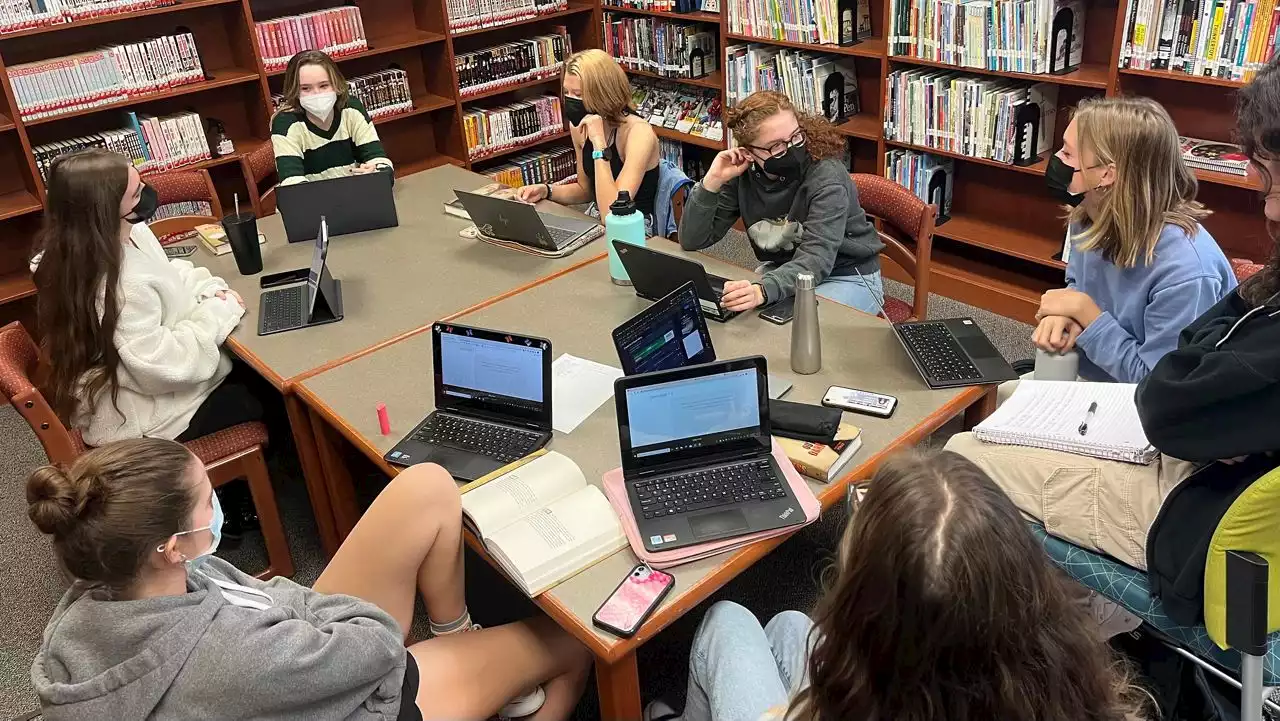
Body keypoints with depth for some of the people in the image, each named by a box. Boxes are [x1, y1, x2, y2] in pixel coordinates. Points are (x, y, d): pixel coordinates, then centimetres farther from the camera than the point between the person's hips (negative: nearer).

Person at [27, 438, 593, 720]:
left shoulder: (102, 589, -16)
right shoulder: (224, 658, -41)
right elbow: (377, 643, -24)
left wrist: (290, 601, -9)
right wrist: (313, 604, -8)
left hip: (310, 648, 7)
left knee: (427, 489, -5)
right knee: (575, 643, 5)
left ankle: (461, 639, 16)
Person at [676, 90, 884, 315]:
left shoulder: (826, 176, -24)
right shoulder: (742, 175, -9)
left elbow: (816, 259, -35)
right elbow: (691, 241, -9)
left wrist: (762, 291, -54)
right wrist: (712, 181, -23)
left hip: (846, 280, -5)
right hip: (782, 274, 5)